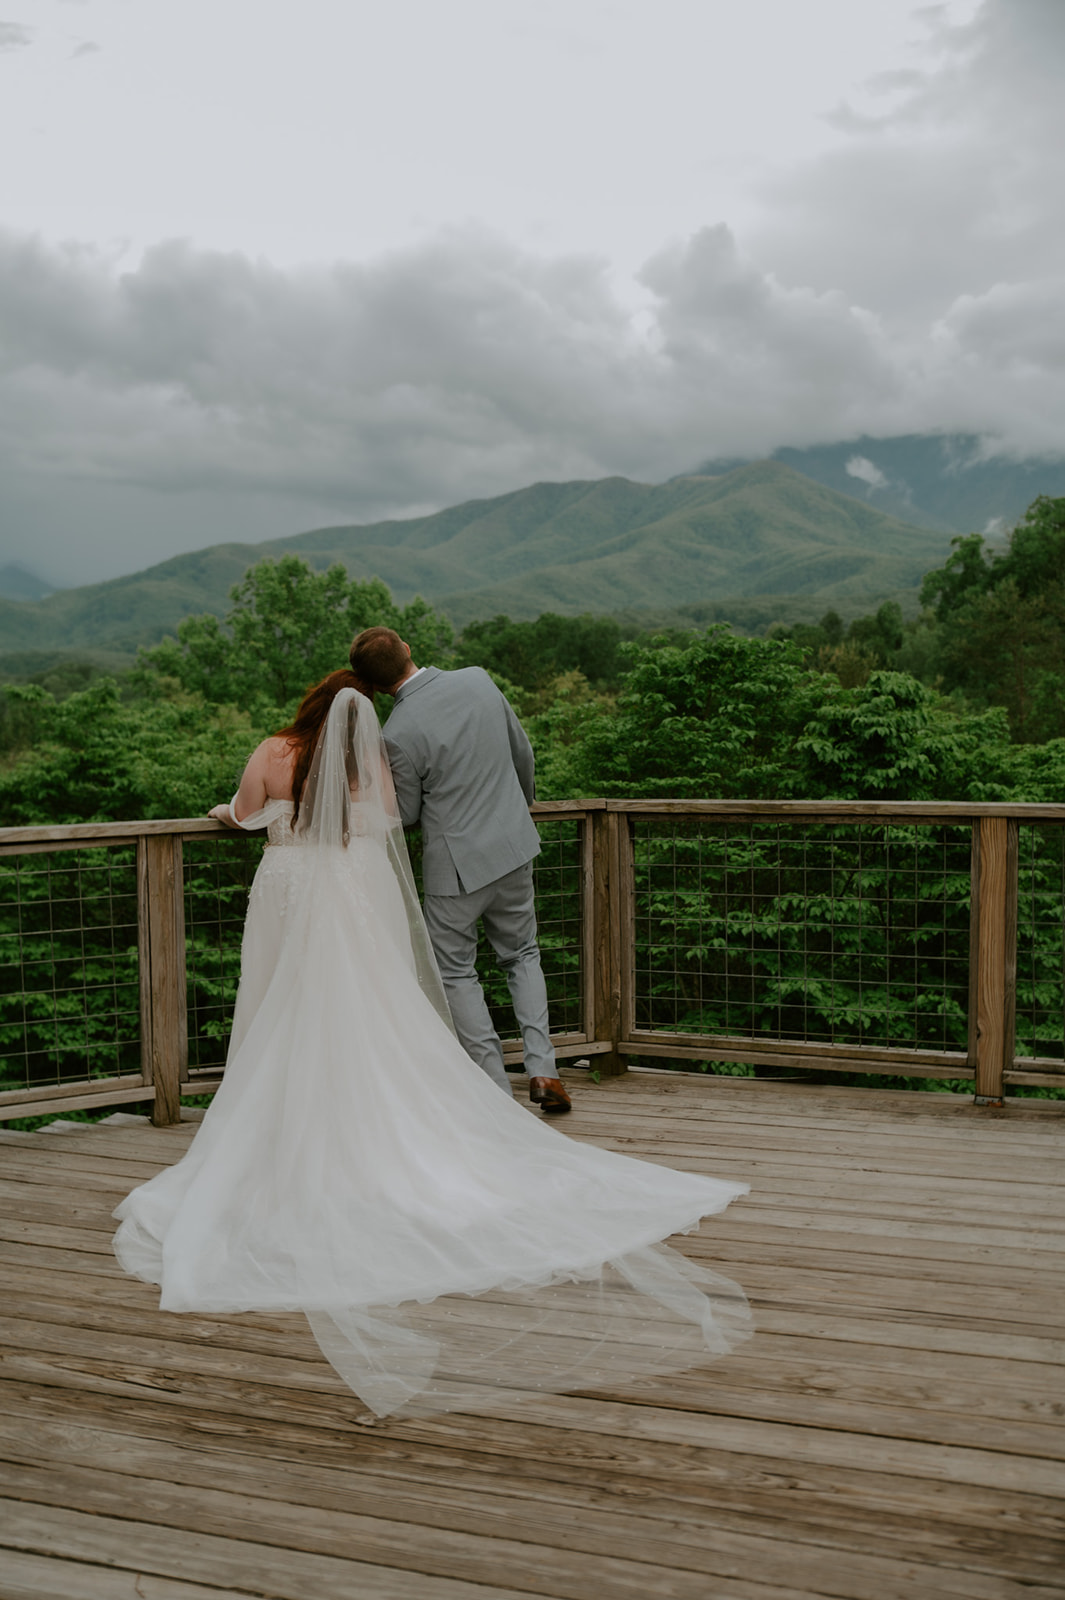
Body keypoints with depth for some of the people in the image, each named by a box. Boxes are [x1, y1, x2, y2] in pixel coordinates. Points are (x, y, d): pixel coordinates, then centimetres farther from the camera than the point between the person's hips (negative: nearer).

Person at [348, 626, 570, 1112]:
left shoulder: (398, 734, -21)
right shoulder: (479, 680, -5)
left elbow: (406, 815, -7)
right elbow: (523, 754, 8)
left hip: (455, 863, -5)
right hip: (513, 844, 5)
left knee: (456, 972, 12)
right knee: (521, 954, 22)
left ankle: (497, 1089, 13)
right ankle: (542, 1069, 12)